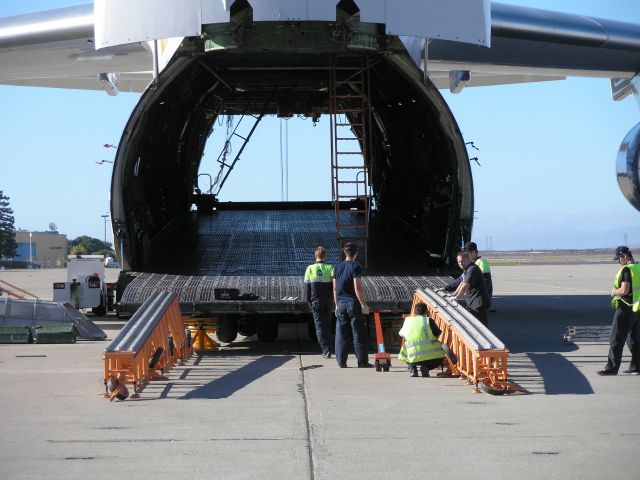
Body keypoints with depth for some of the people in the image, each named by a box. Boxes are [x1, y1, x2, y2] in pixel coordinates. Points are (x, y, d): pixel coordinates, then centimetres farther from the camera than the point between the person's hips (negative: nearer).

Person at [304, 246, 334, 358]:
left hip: (316, 301, -1)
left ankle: (326, 350, -12)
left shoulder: (310, 268, -4)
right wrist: (333, 298, 7)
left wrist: (309, 300, 10)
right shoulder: (330, 268, -4)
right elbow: (335, 285, -4)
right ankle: (328, 349, 19)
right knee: (328, 325, 15)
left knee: (320, 325, 0)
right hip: (328, 301, 1)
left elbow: (306, 286, 0)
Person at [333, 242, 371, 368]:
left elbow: (335, 289, 11)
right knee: (359, 334, 1)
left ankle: (342, 362, 9)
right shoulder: (355, 267, -10)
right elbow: (357, 288, -15)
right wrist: (363, 305, -11)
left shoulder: (338, 267, 8)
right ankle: (362, 362, 3)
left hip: (341, 304, 5)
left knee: (341, 335, 8)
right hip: (354, 303, -5)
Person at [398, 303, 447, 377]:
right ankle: (425, 368, -2)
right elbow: (437, 334, 10)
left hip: (413, 359, 3)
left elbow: (401, 334, 26)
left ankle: (412, 368, 9)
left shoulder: (407, 321, 10)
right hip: (430, 356, -3)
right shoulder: (428, 320, 1)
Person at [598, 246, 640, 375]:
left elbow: (624, 290, -23)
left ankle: (612, 367, -4)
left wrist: (614, 292, -4)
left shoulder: (627, 270, -17)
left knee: (616, 339, -3)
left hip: (626, 309, -9)